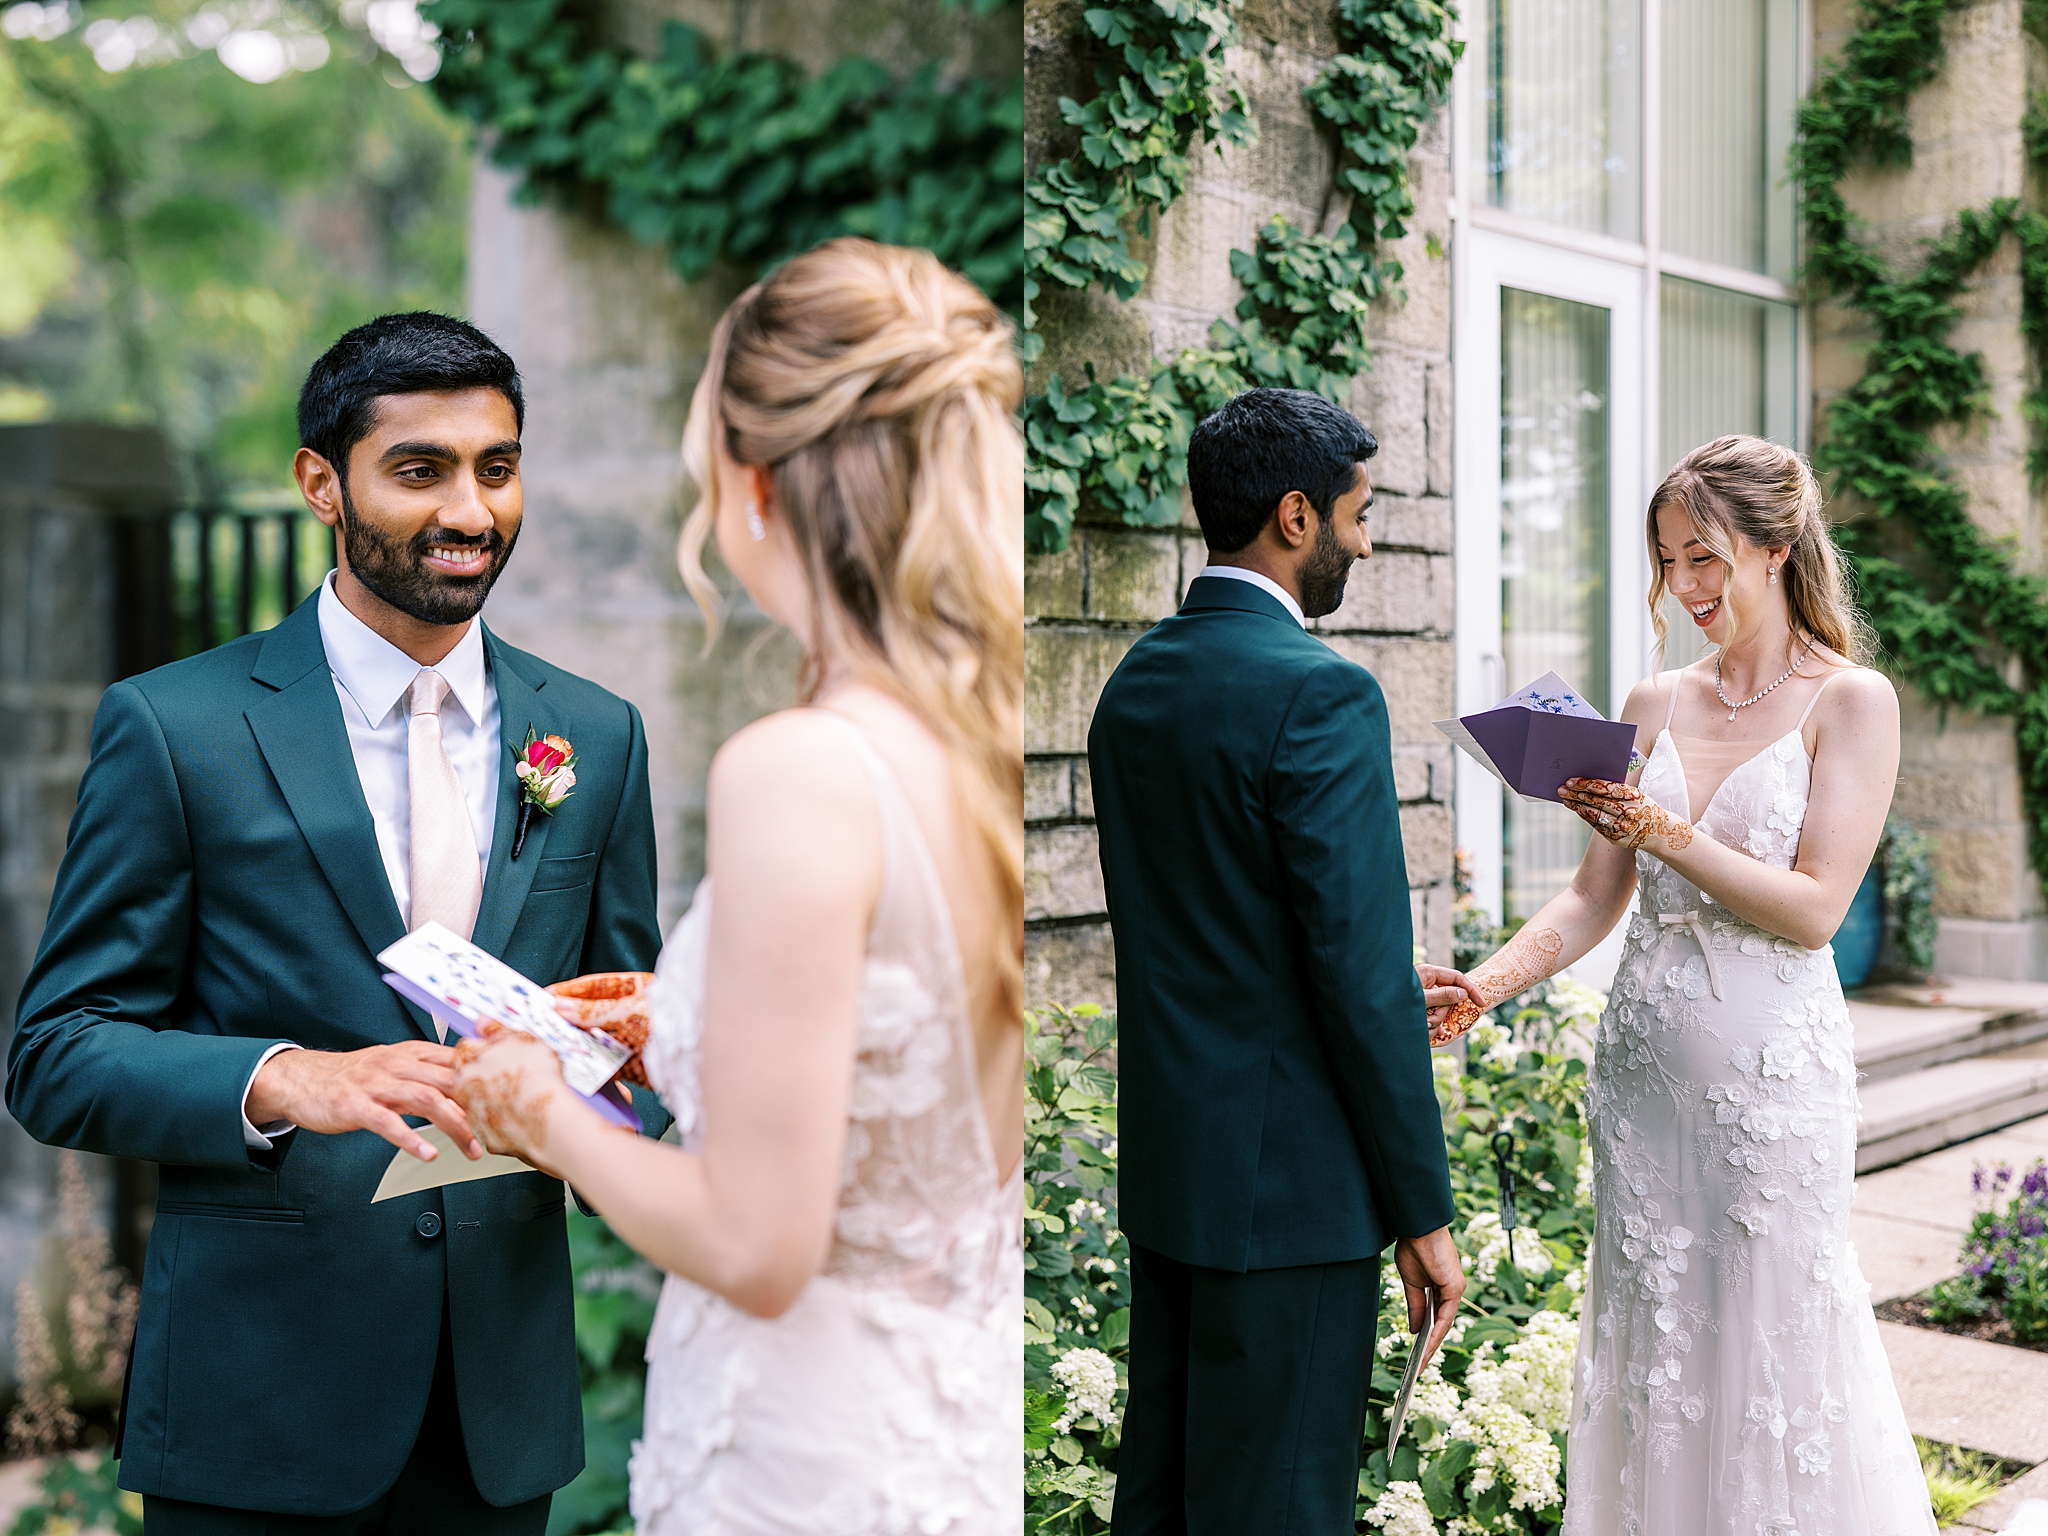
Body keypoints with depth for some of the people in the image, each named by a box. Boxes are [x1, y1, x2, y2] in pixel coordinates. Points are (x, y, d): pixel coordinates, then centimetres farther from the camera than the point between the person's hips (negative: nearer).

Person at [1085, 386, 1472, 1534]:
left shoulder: (1137, 681, 8)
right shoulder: (1320, 692, -18)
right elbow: (1360, 976, -19)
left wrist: (1385, 988, 18)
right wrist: (1425, 1215, -11)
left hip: (1165, 1160, 8)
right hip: (1288, 1179, -8)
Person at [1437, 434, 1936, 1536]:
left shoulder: (1851, 702, -4)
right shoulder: (1653, 705, 9)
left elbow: (1814, 908, -11)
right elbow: (1595, 897, 7)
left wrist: (1670, 834, -22)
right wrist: (1481, 989, -7)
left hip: (1774, 1067, -4)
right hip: (1643, 1060, 5)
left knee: (1769, 1338, 4)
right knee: (1648, 1334, 11)